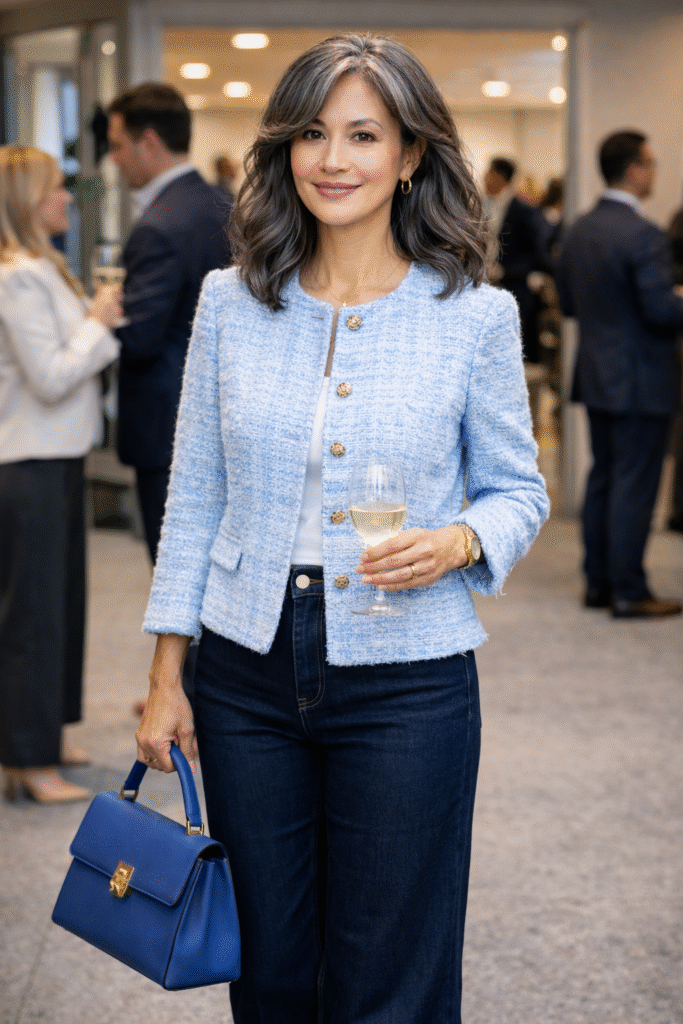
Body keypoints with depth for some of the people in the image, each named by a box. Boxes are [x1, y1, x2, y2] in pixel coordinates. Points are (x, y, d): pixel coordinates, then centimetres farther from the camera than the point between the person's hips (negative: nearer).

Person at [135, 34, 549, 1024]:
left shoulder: (476, 315, -4)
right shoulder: (230, 302, 3)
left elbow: (517, 487, 4)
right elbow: (195, 496, 7)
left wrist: (461, 542, -18)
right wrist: (166, 672, 6)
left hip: (406, 682, -2)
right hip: (248, 676, 3)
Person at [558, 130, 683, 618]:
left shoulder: (579, 230, 7)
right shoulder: (643, 235, -19)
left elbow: (567, 303, 13)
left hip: (596, 376, 8)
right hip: (641, 381, -8)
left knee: (603, 480, 15)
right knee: (634, 486, -2)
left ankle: (598, 582, 20)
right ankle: (628, 593, 3)